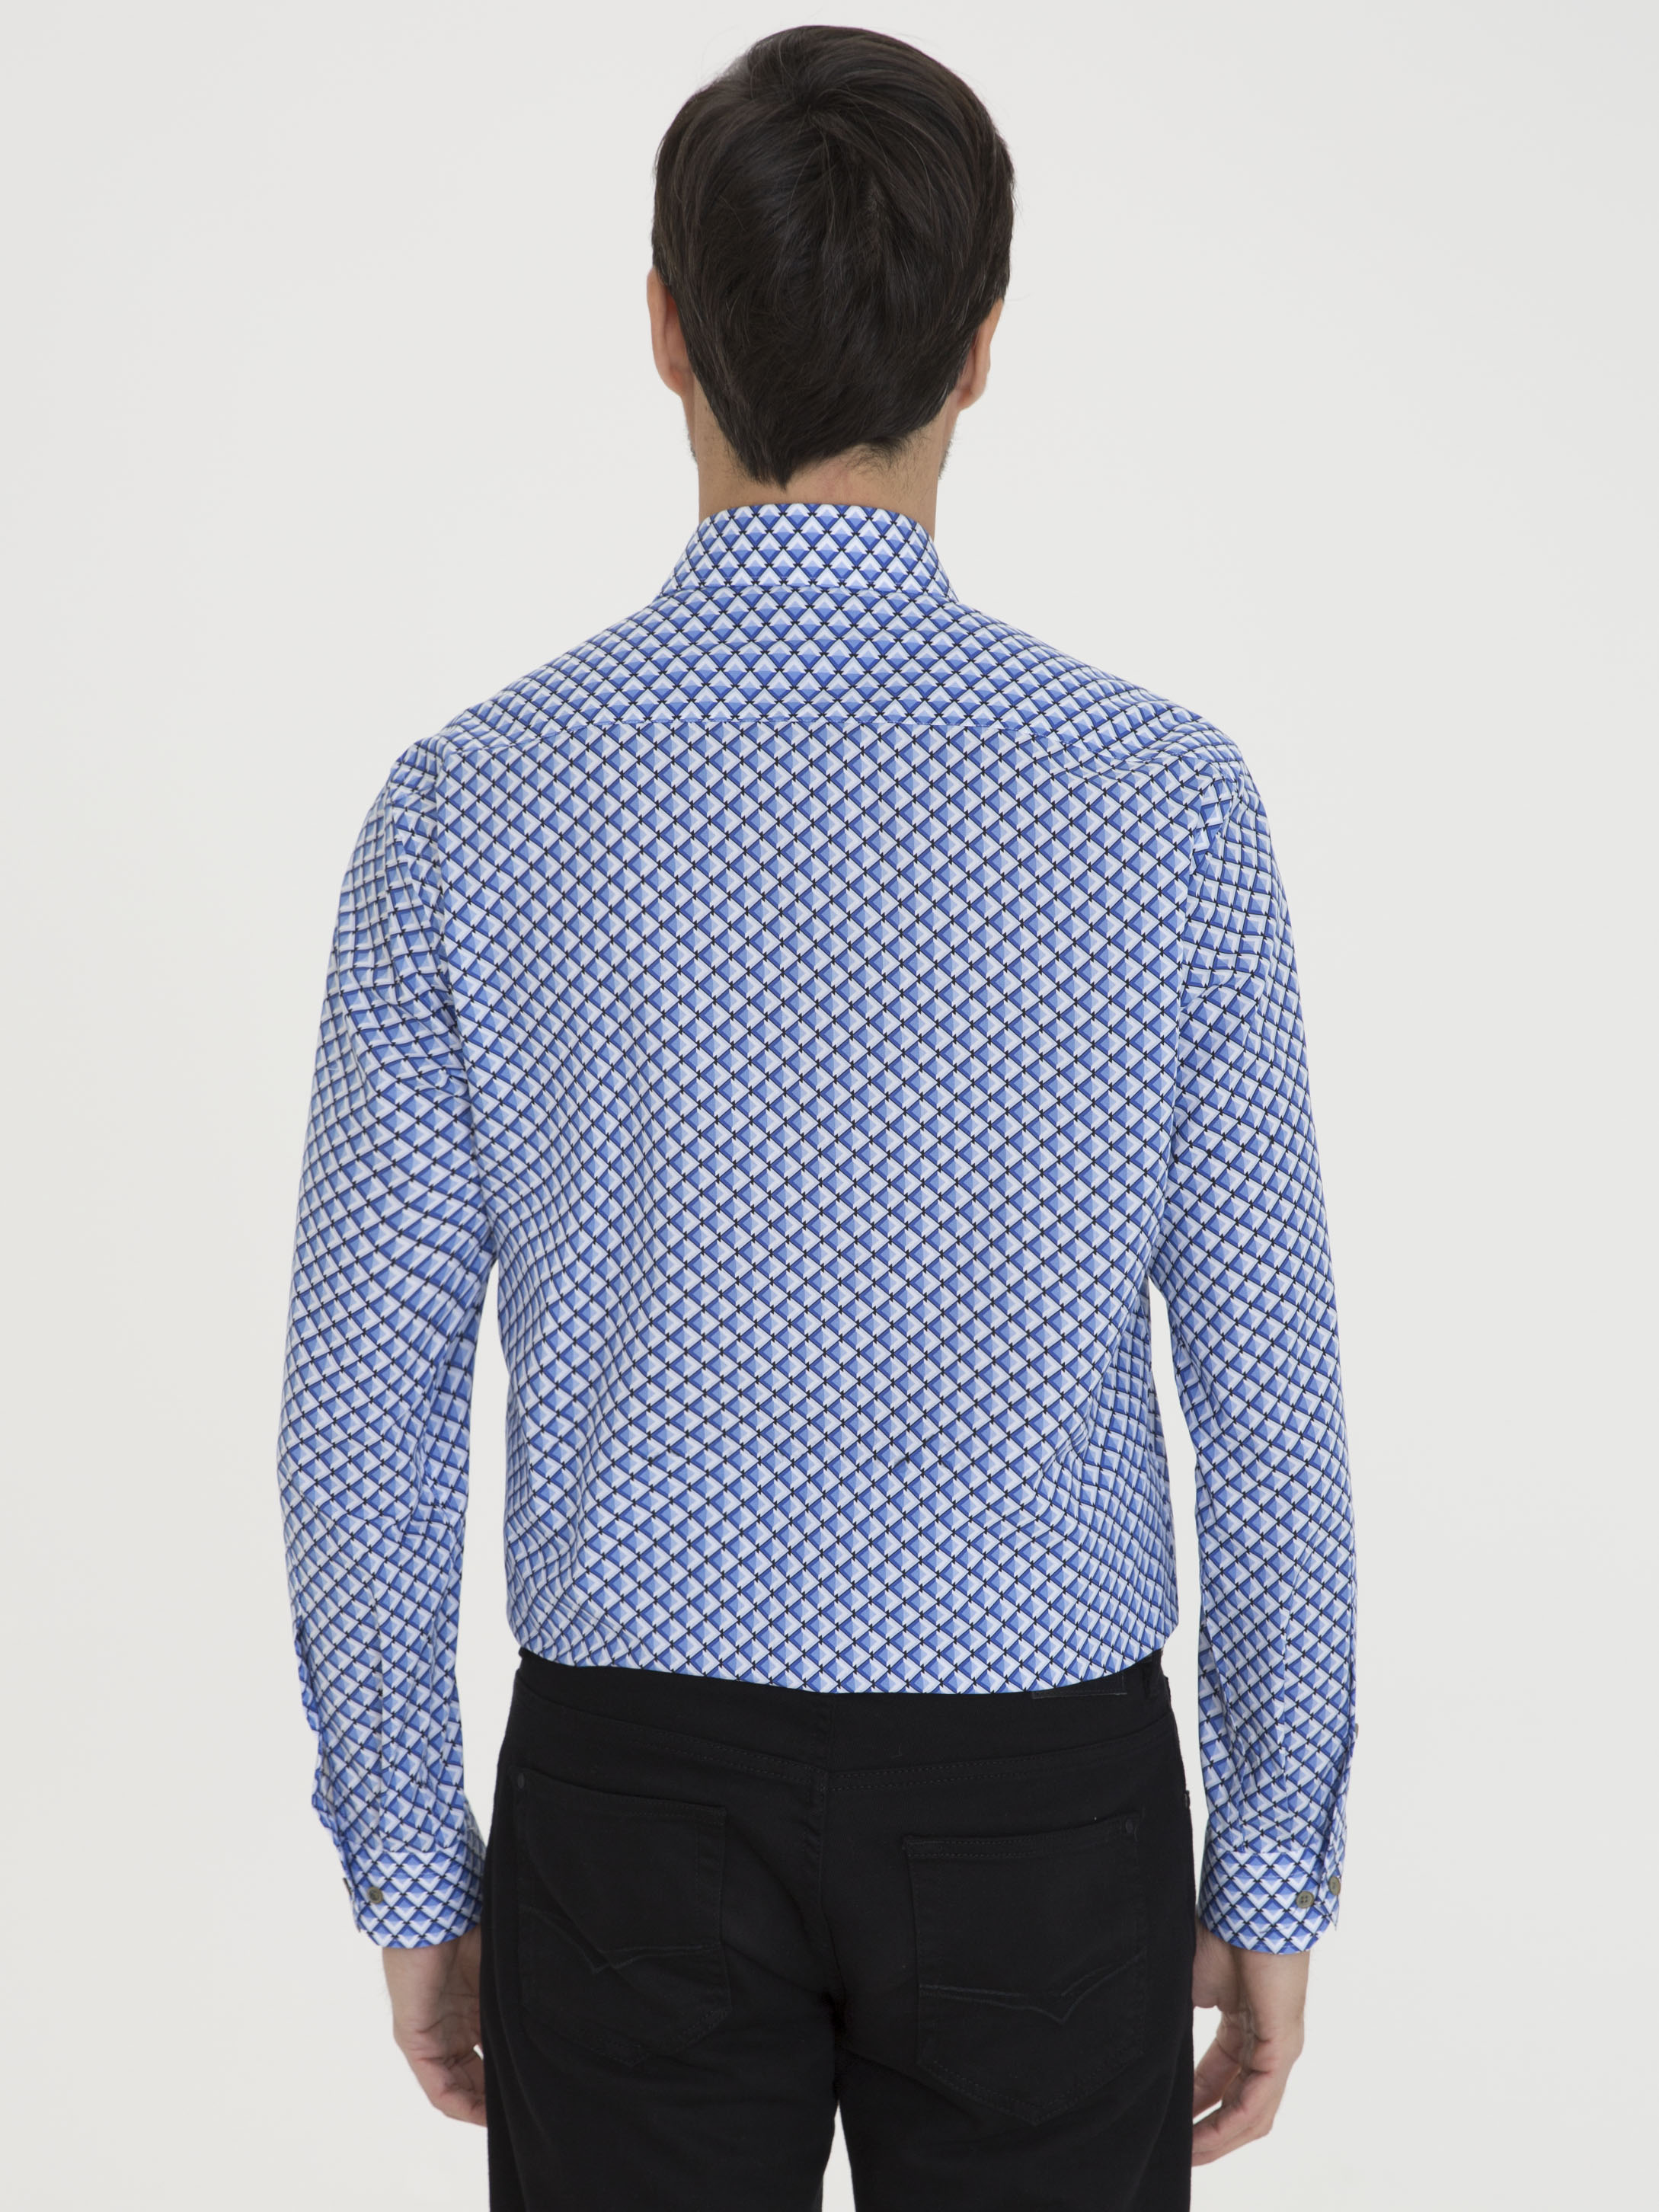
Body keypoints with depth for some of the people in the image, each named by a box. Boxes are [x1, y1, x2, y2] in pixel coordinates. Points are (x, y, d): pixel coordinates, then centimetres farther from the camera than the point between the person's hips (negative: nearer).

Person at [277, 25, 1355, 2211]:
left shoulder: (471, 806, -10)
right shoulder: (1166, 800, -11)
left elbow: (367, 1395, -6)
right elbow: (1266, 1393, -8)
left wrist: (408, 1864, 6)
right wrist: (1274, 1875, 4)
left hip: (639, 1795, 1)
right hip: (1040, 1817, 0)